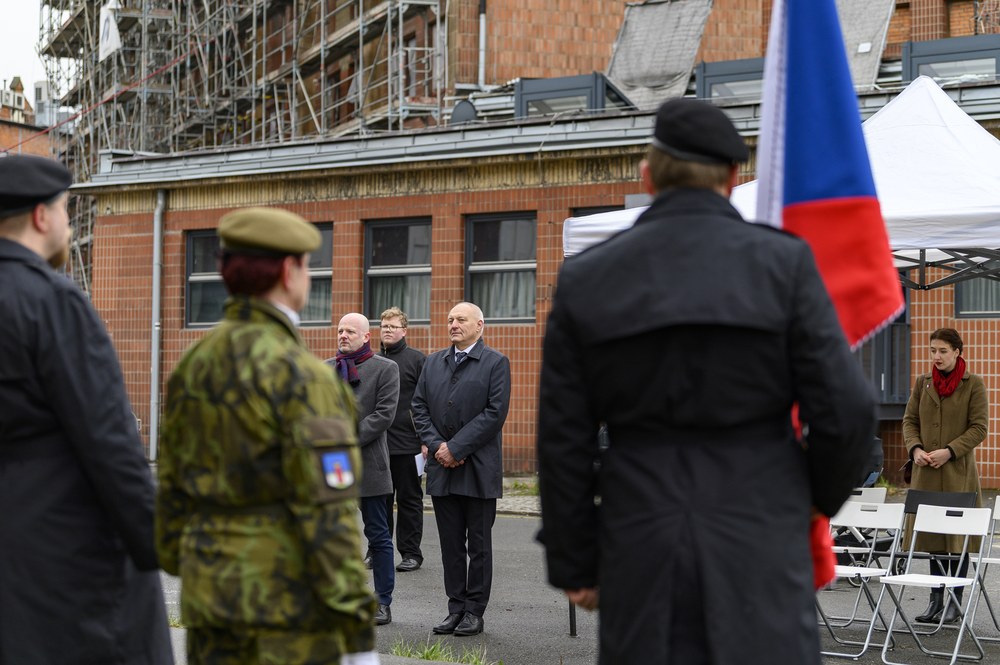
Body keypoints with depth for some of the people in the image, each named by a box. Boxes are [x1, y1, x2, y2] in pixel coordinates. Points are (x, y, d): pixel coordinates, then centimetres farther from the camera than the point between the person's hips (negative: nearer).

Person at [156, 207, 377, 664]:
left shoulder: (195, 364, 5)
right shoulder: (301, 375, -18)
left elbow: (175, 489, 11)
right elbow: (326, 514, -20)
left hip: (216, 587, 7)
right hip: (291, 592, -7)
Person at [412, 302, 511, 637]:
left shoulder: (496, 363, -4)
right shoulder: (433, 363, 13)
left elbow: (495, 412, -12)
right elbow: (419, 407, 10)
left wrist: (455, 448, -15)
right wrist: (436, 445, -6)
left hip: (479, 469, -5)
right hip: (442, 469, 5)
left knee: (479, 544, 3)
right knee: (451, 544, 8)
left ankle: (475, 612, 9)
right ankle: (456, 607, 15)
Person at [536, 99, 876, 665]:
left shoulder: (585, 279, 1)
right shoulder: (783, 264, -5)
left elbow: (564, 442, 3)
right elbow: (846, 411, -7)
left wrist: (574, 563, 13)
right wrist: (821, 494, 14)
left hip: (639, 553, 2)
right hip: (758, 545, -2)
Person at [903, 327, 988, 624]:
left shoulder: (974, 384, -2)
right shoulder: (922, 383, 10)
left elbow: (979, 427, -6)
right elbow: (909, 420, 12)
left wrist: (949, 451, -15)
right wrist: (916, 449, -6)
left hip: (958, 471, -4)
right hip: (926, 472, 4)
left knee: (957, 536, -1)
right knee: (931, 533, 5)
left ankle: (955, 602, 6)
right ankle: (936, 599, 13)